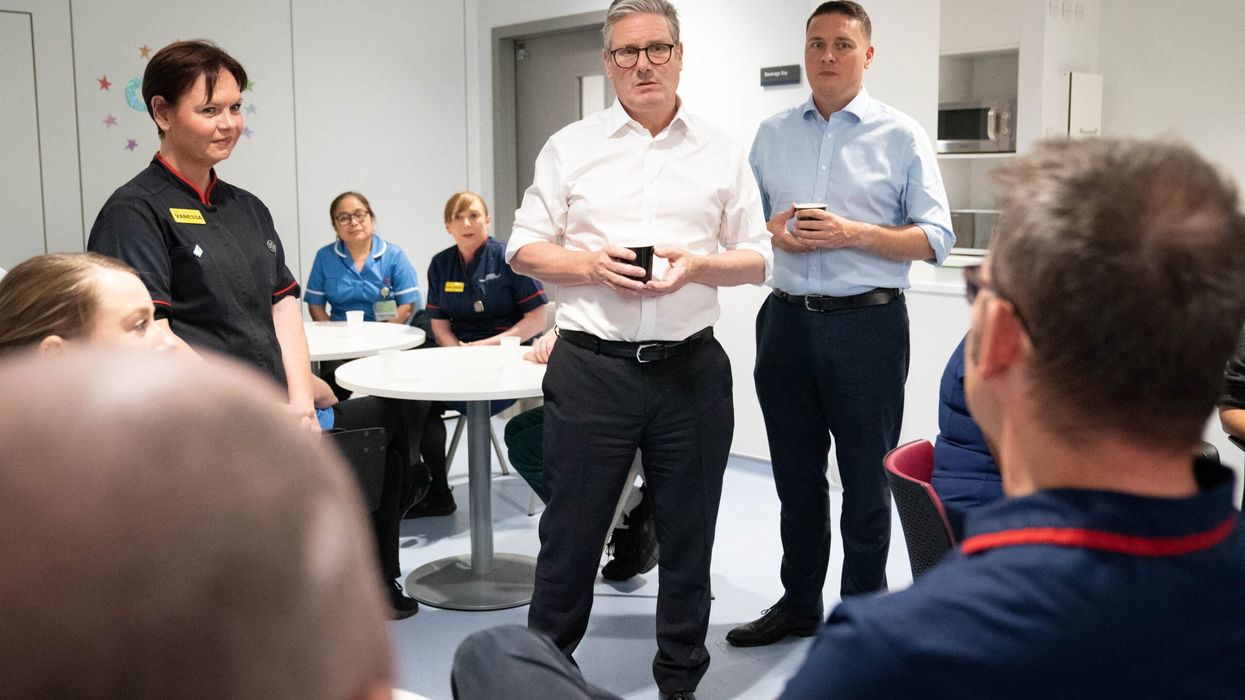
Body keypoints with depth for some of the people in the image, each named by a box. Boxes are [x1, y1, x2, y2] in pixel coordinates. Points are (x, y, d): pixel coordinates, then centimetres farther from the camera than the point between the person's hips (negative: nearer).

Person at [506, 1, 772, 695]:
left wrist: (698, 265, -12)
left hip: (691, 369, 1)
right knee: (572, 531, 6)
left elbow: (758, 258, 7)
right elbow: (525, 249, 6)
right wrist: (593, 265, -12)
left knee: (688, 534, 11)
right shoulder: (571, 147, 6)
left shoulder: (722, 151, 8)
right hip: (591, 368, -1)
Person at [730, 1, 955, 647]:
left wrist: (852, 234, -17)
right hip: (788, 320, 4)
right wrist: (772, 231, -6)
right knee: (796, 477, 14)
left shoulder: (901, 135, 0)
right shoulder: (772, 133, 11)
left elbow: (935, 239, -4)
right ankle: (798, 603, 30)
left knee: (865, 483, 6)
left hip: (867, 324, -3)